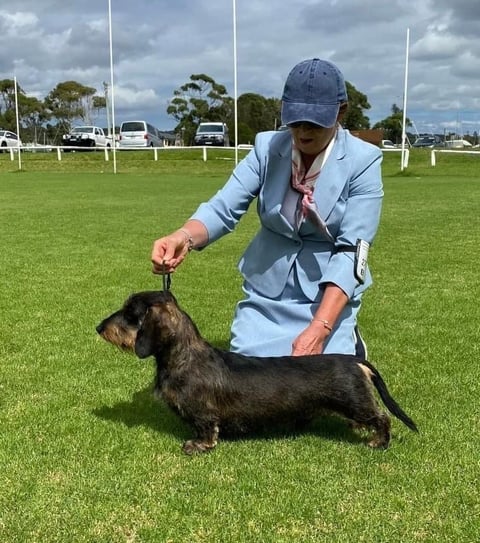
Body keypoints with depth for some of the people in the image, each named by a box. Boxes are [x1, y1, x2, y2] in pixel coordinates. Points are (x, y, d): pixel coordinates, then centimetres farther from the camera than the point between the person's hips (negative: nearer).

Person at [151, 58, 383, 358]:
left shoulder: (364, 161, -13)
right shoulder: (267, 147, -5)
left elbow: (351, 250, -18)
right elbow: (223, 207, -13)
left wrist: (319, 329, -28)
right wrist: (184, 237, -35)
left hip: (329, 300, -2)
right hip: (265, 295, 3)